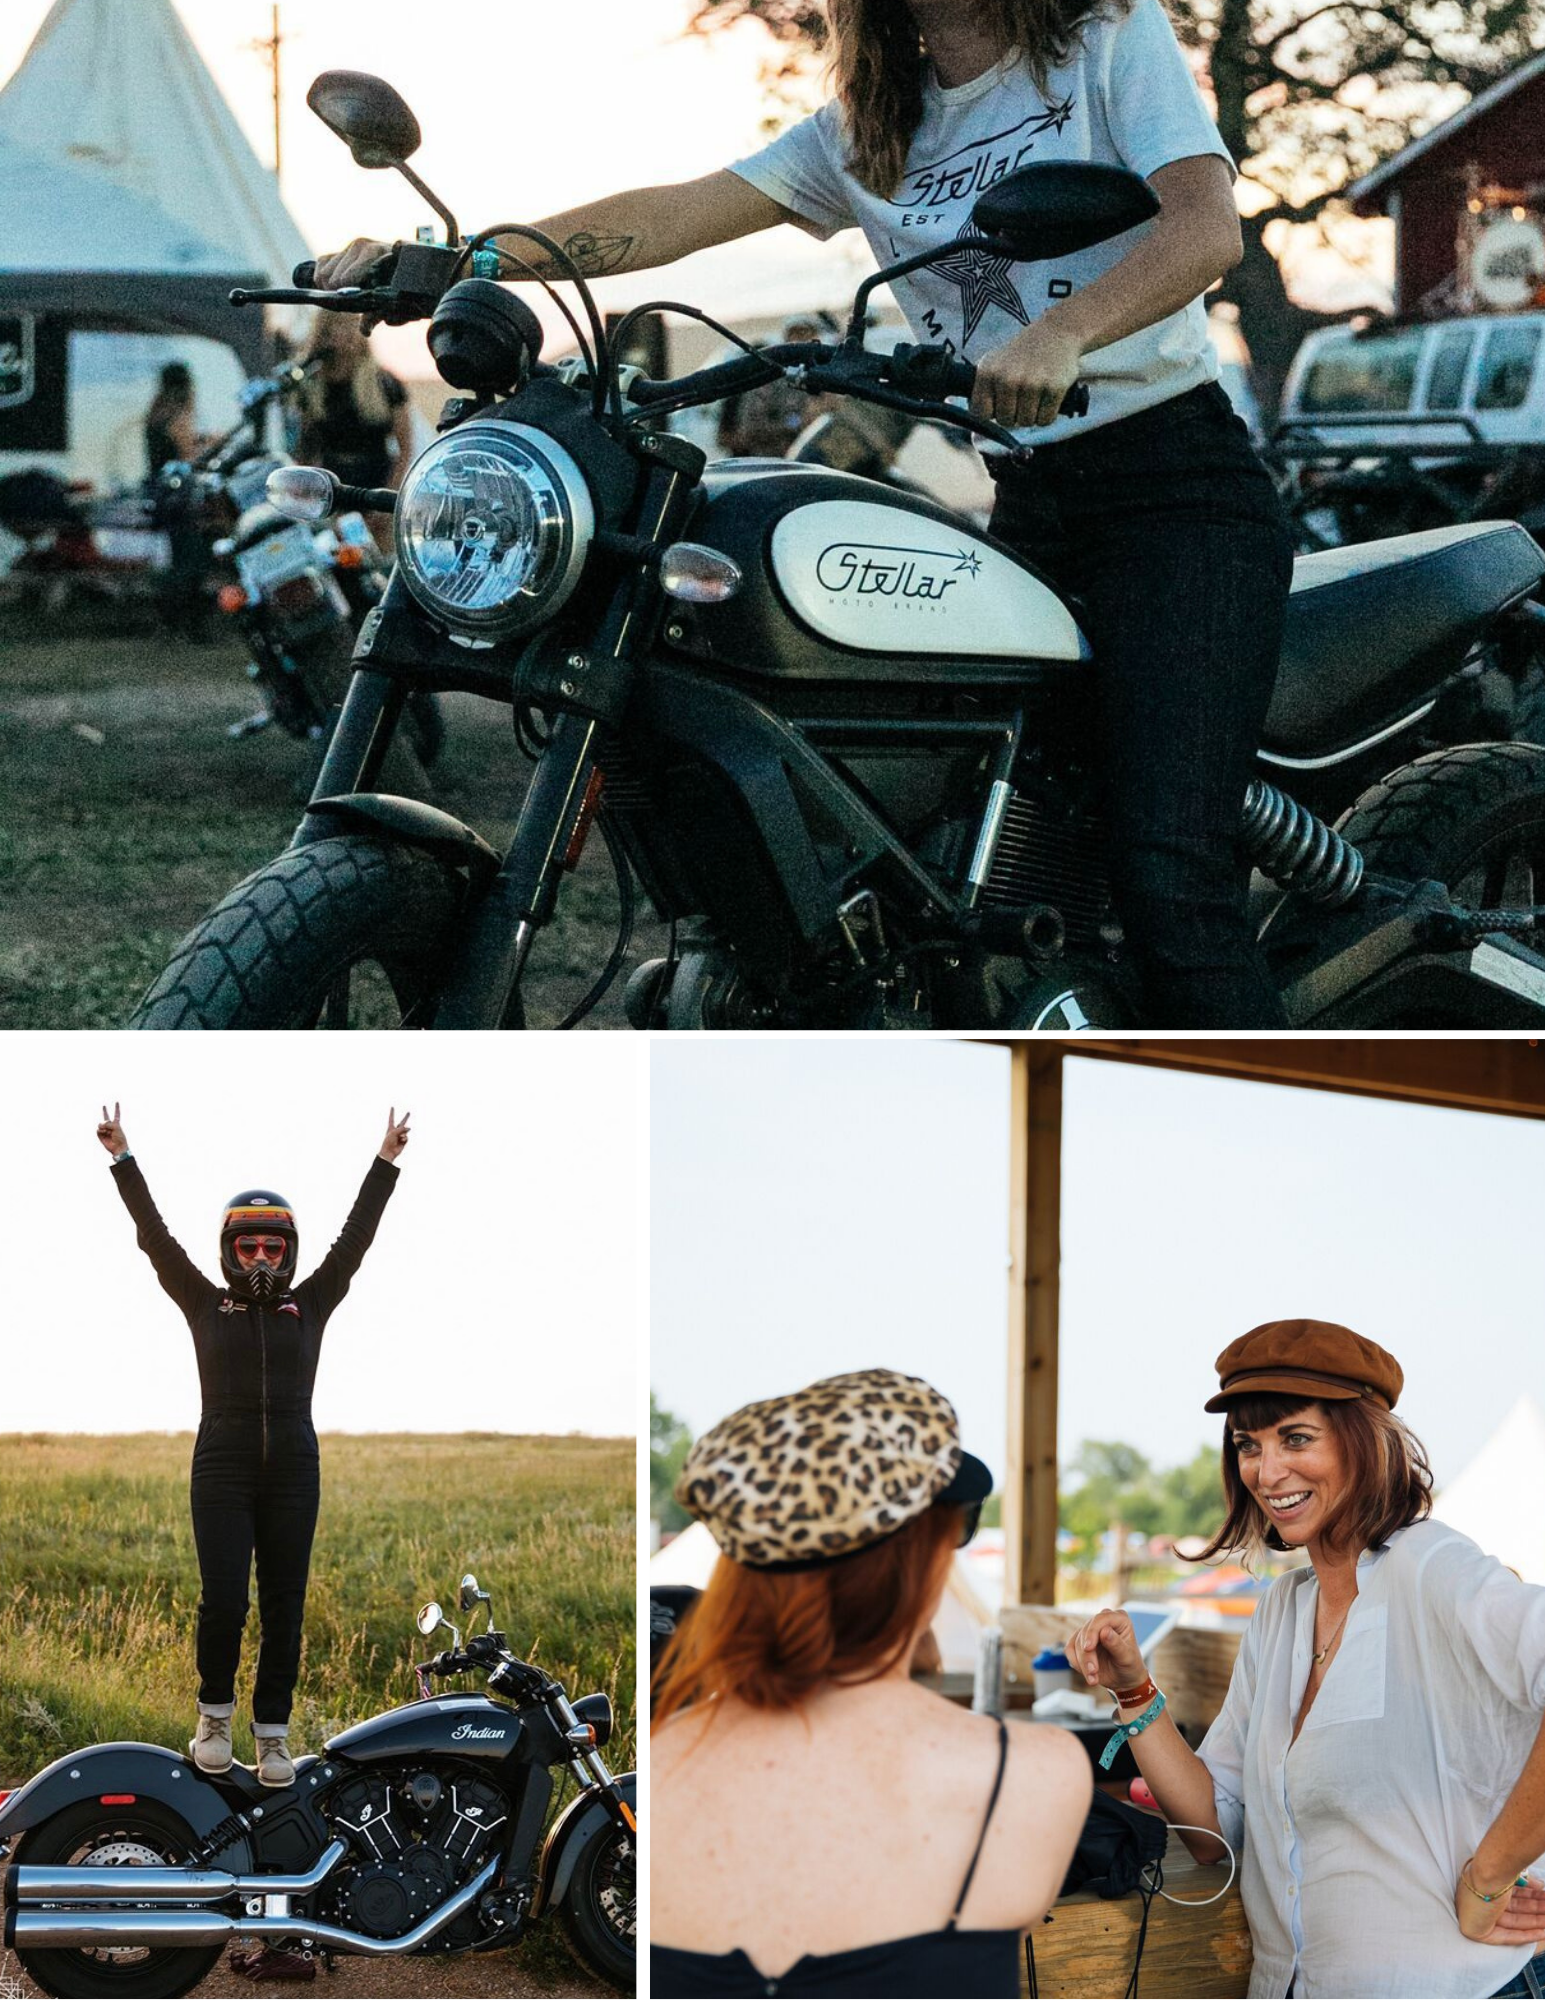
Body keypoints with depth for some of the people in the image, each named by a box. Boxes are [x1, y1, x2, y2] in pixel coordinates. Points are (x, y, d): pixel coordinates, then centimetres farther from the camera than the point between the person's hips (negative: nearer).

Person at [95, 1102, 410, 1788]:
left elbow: (354, 1240, 10)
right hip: (222, 1472, -1)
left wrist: (386, 1164, 7)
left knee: (283, 1606, 2)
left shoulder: (309, 1306, 11)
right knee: (223, 1601, -9)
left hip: (293, 1474, 1)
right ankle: (214, 1712, 13)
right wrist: (122, 1159, 2)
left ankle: (273, 1732, 9)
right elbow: (156, 1238, 6)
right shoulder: (206, 1305, 8)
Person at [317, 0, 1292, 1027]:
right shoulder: (866, 132, 16)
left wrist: (1059, 332, -34)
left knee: (1172, 880, -21)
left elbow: (1209, 226, -14)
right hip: (1023, 509, 7)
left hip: (1174, 486, -7)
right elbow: (670, 217, 6)